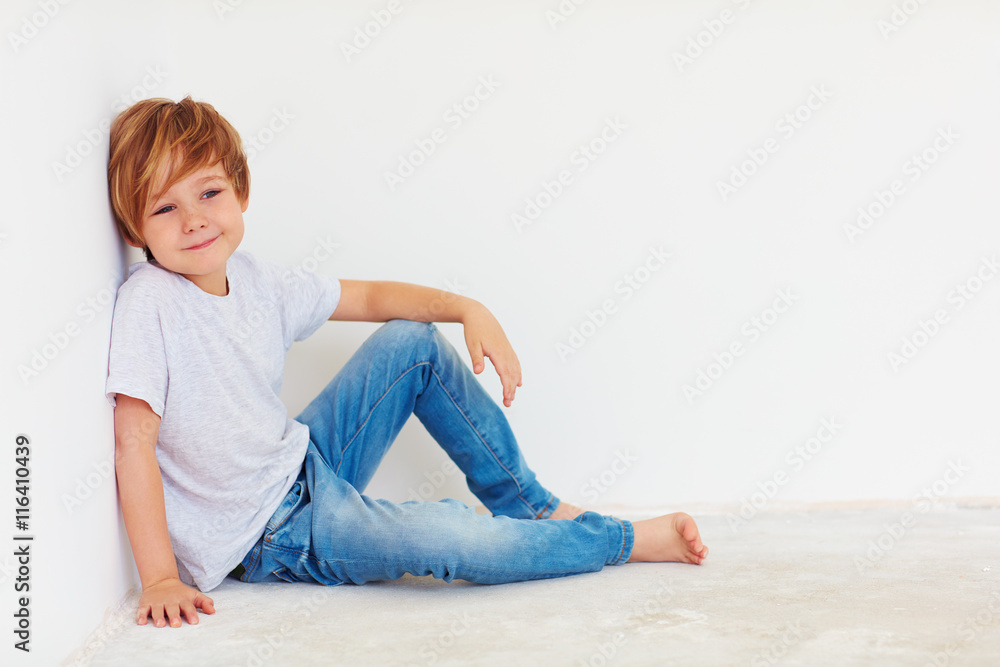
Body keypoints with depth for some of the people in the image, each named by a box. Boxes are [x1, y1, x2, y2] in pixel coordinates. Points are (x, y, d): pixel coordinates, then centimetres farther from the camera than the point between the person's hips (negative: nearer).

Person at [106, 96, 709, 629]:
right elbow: (134, 442, -26)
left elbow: (370, 297, 8)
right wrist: (161, 579, -29)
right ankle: (624, 539, 0)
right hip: (264, 535, -8)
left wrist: (470, 311, -5)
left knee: (412, 340, 4)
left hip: (306, 466, 8)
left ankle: (526, 503, 14)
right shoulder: (148, 303, -23)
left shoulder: (252, 281, -3)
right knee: (448, 539, -26)